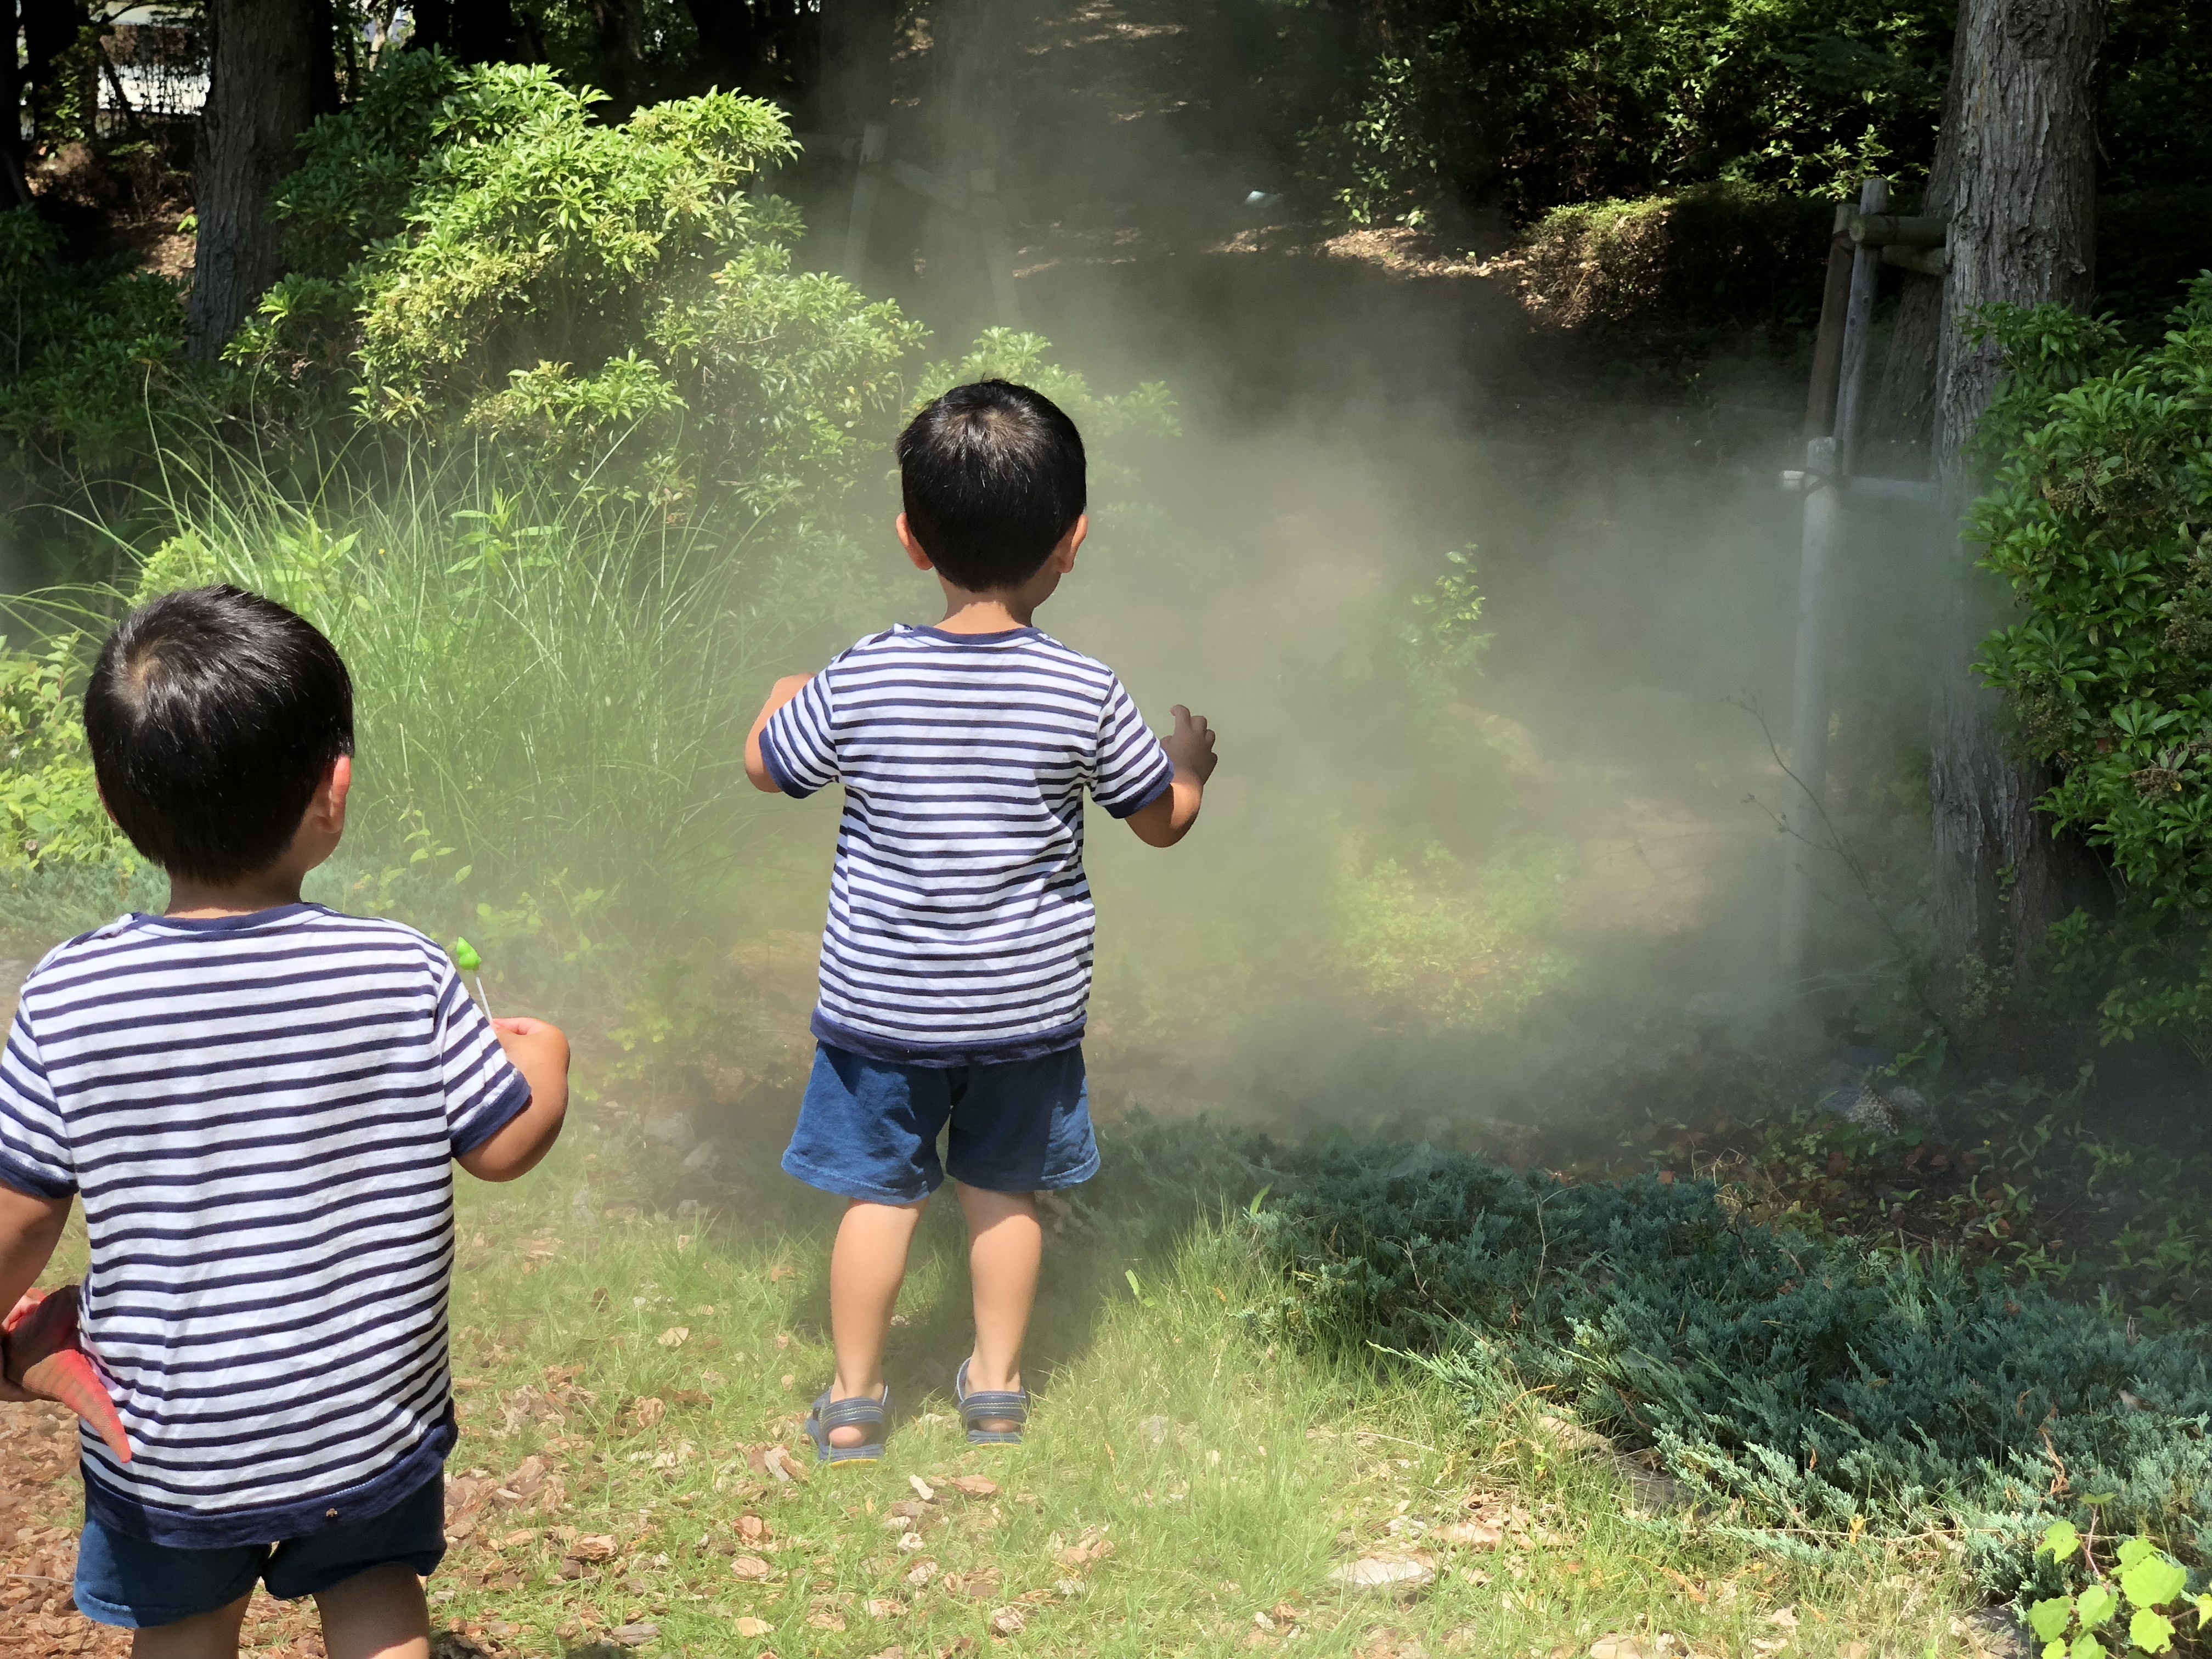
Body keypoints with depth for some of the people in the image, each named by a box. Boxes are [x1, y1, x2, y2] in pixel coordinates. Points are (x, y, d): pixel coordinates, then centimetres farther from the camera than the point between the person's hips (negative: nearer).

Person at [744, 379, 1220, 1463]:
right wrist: (1191, 757, 23)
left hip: (883, 998, -1)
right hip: (1028, 1001, 1)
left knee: (879, 1191, 13)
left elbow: (765, 766, 3)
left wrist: (782, 699, 25)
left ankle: (853, 1400, 24)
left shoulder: (858, 682, -15)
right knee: (1005, 1189, 18)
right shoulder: (1086, 695, -14)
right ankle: (997, 1383, 31)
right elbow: (1163, 818, 1)